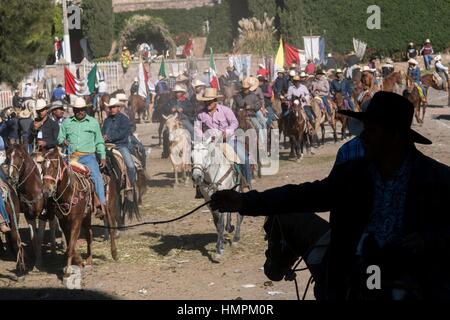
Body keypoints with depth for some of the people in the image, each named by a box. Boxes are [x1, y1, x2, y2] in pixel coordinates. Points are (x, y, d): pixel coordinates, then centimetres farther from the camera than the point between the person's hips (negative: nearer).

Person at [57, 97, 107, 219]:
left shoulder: (93, 122, 12)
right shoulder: (67, 122, 13)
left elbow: (99, 142, 16)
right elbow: (60, 137, 20)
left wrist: (103, 157, 6)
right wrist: (63, 141, -4)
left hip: (88, 156, -2)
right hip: (71, 156, 2)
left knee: (96, 176, -21)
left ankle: (102, 205, -25)